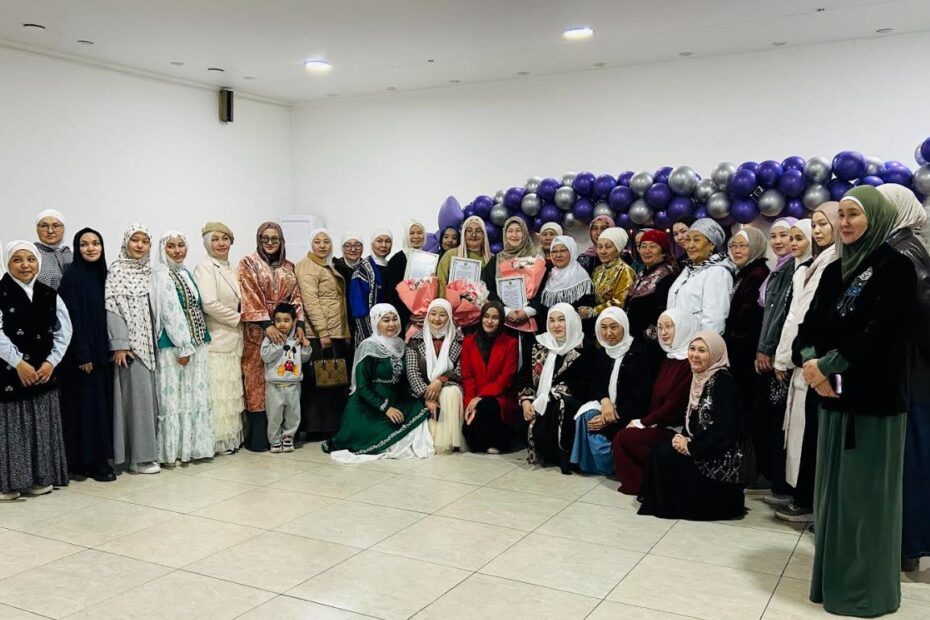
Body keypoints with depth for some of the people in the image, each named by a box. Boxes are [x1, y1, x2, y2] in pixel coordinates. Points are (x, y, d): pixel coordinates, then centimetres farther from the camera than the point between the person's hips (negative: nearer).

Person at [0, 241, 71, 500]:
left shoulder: (50, 295, 8)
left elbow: (64, 330, 4)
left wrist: (51, 362, -7)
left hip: (44, 371, 4)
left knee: (42, 426, 10)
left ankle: (40, 478, 20)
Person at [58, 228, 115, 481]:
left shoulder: (101, 273, 10)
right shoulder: (72, 275, -10)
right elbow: (72, 317, -15)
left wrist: (104, 350, 8)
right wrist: (82, 355, -18)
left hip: (100, 350, 7)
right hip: (81, 352, -7)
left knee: (101, 401, 9)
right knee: (86, 403, -2)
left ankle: (98, 458, 17)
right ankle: (86, 461, 7)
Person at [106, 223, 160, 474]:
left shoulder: (149, 270, 13)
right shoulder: (117, 270, -5)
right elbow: (112, 307, -11)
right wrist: (119, 344, -17)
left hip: (149, 341, 6)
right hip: (130, 341, -6)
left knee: (149, 394, 8)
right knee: (136, 394, -5)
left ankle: (148, 449, 18)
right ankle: (139, 456, 1)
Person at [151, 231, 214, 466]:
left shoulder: (186, 272, 13)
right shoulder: (161, 276, -8)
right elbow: (170, 314, -15)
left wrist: (195, 344, 12)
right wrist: (183, 347, -17)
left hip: (197, 341, 7)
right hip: (173, 344, -7)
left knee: (197, 394, 10)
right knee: (174, 396, -3)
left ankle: (194, 446, 18)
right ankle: (170, 451, 5)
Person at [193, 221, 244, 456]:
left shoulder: (231, 269, 16)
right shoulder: (205, 267, -8)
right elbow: (209, 304, -18)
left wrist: (239, 319, 5)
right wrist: (238, 319, -9)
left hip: (234, 339, 8)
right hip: (216, 340, -8)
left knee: (232, 391, 11)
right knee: (218, 392, -5)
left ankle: (232, 436, 19)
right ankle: (218, 441, 3)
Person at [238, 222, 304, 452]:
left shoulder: (288, 267, 15)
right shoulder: (248, 263, 1)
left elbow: (296, 297, 11)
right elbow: (250, 298, -9)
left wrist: (299, 324, -3)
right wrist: (267, 324, -19)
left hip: (286, 328, 5)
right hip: (258, 331, -4)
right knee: (257, 381, -4)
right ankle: (258, 437, 0)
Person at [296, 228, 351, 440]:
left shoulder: (329, 267, 22)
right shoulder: (307, 267, -6)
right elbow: (310, 301, -16)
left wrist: (345, 333, 20)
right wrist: (322, 331, -22)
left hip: (337, 335, 9)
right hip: (318, 335, -9)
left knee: (336, 382, 10)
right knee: (319, 382, -6)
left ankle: (332, 426, 16)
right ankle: (317, 428, 0)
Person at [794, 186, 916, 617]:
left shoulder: (896, 267, -9)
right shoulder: (834, 271, 12)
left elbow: (884, 333, -19)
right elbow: (810, 325, 6)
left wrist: (826, 364, -17)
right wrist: (810, 362, -13)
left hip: (874, 398, -7)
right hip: (835, 396, 7)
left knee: (866, 493, 1)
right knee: (834, 489, 12)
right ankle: (834, 578, 25)